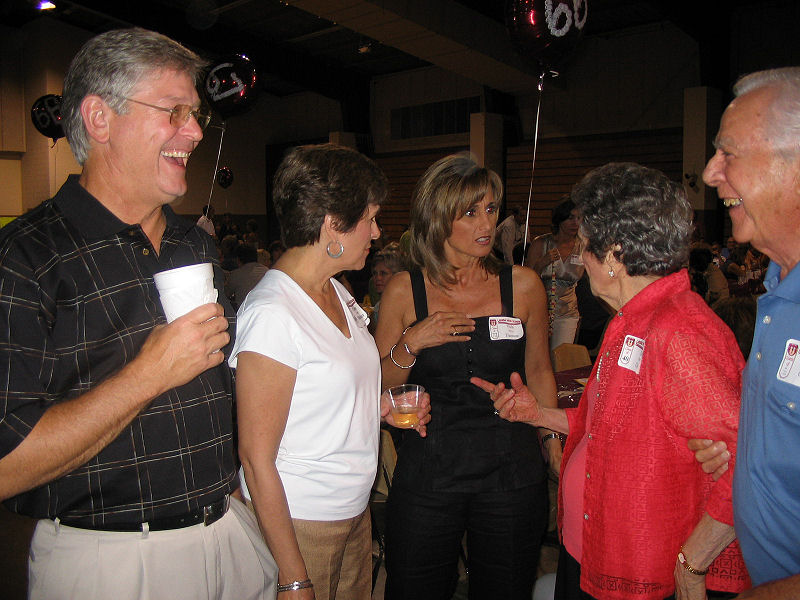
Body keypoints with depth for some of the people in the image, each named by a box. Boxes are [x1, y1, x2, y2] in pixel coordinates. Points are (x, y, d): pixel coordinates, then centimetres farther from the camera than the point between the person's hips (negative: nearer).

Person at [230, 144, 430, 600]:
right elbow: (257, 459, -20)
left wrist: (380, 408, 0)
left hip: (355, 511, 8)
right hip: (298, 524, -8)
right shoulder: (272, 314, -21)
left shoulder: (337, 292, 5)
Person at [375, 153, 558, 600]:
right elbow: (378, 388, 1)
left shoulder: (523, 285, -1)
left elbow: (539, 373, 10)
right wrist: (410, 344, -15)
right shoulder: (405, 290, -3)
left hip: (511, 474, 1)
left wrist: (557, 451, 10)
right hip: (427, 474, 0)